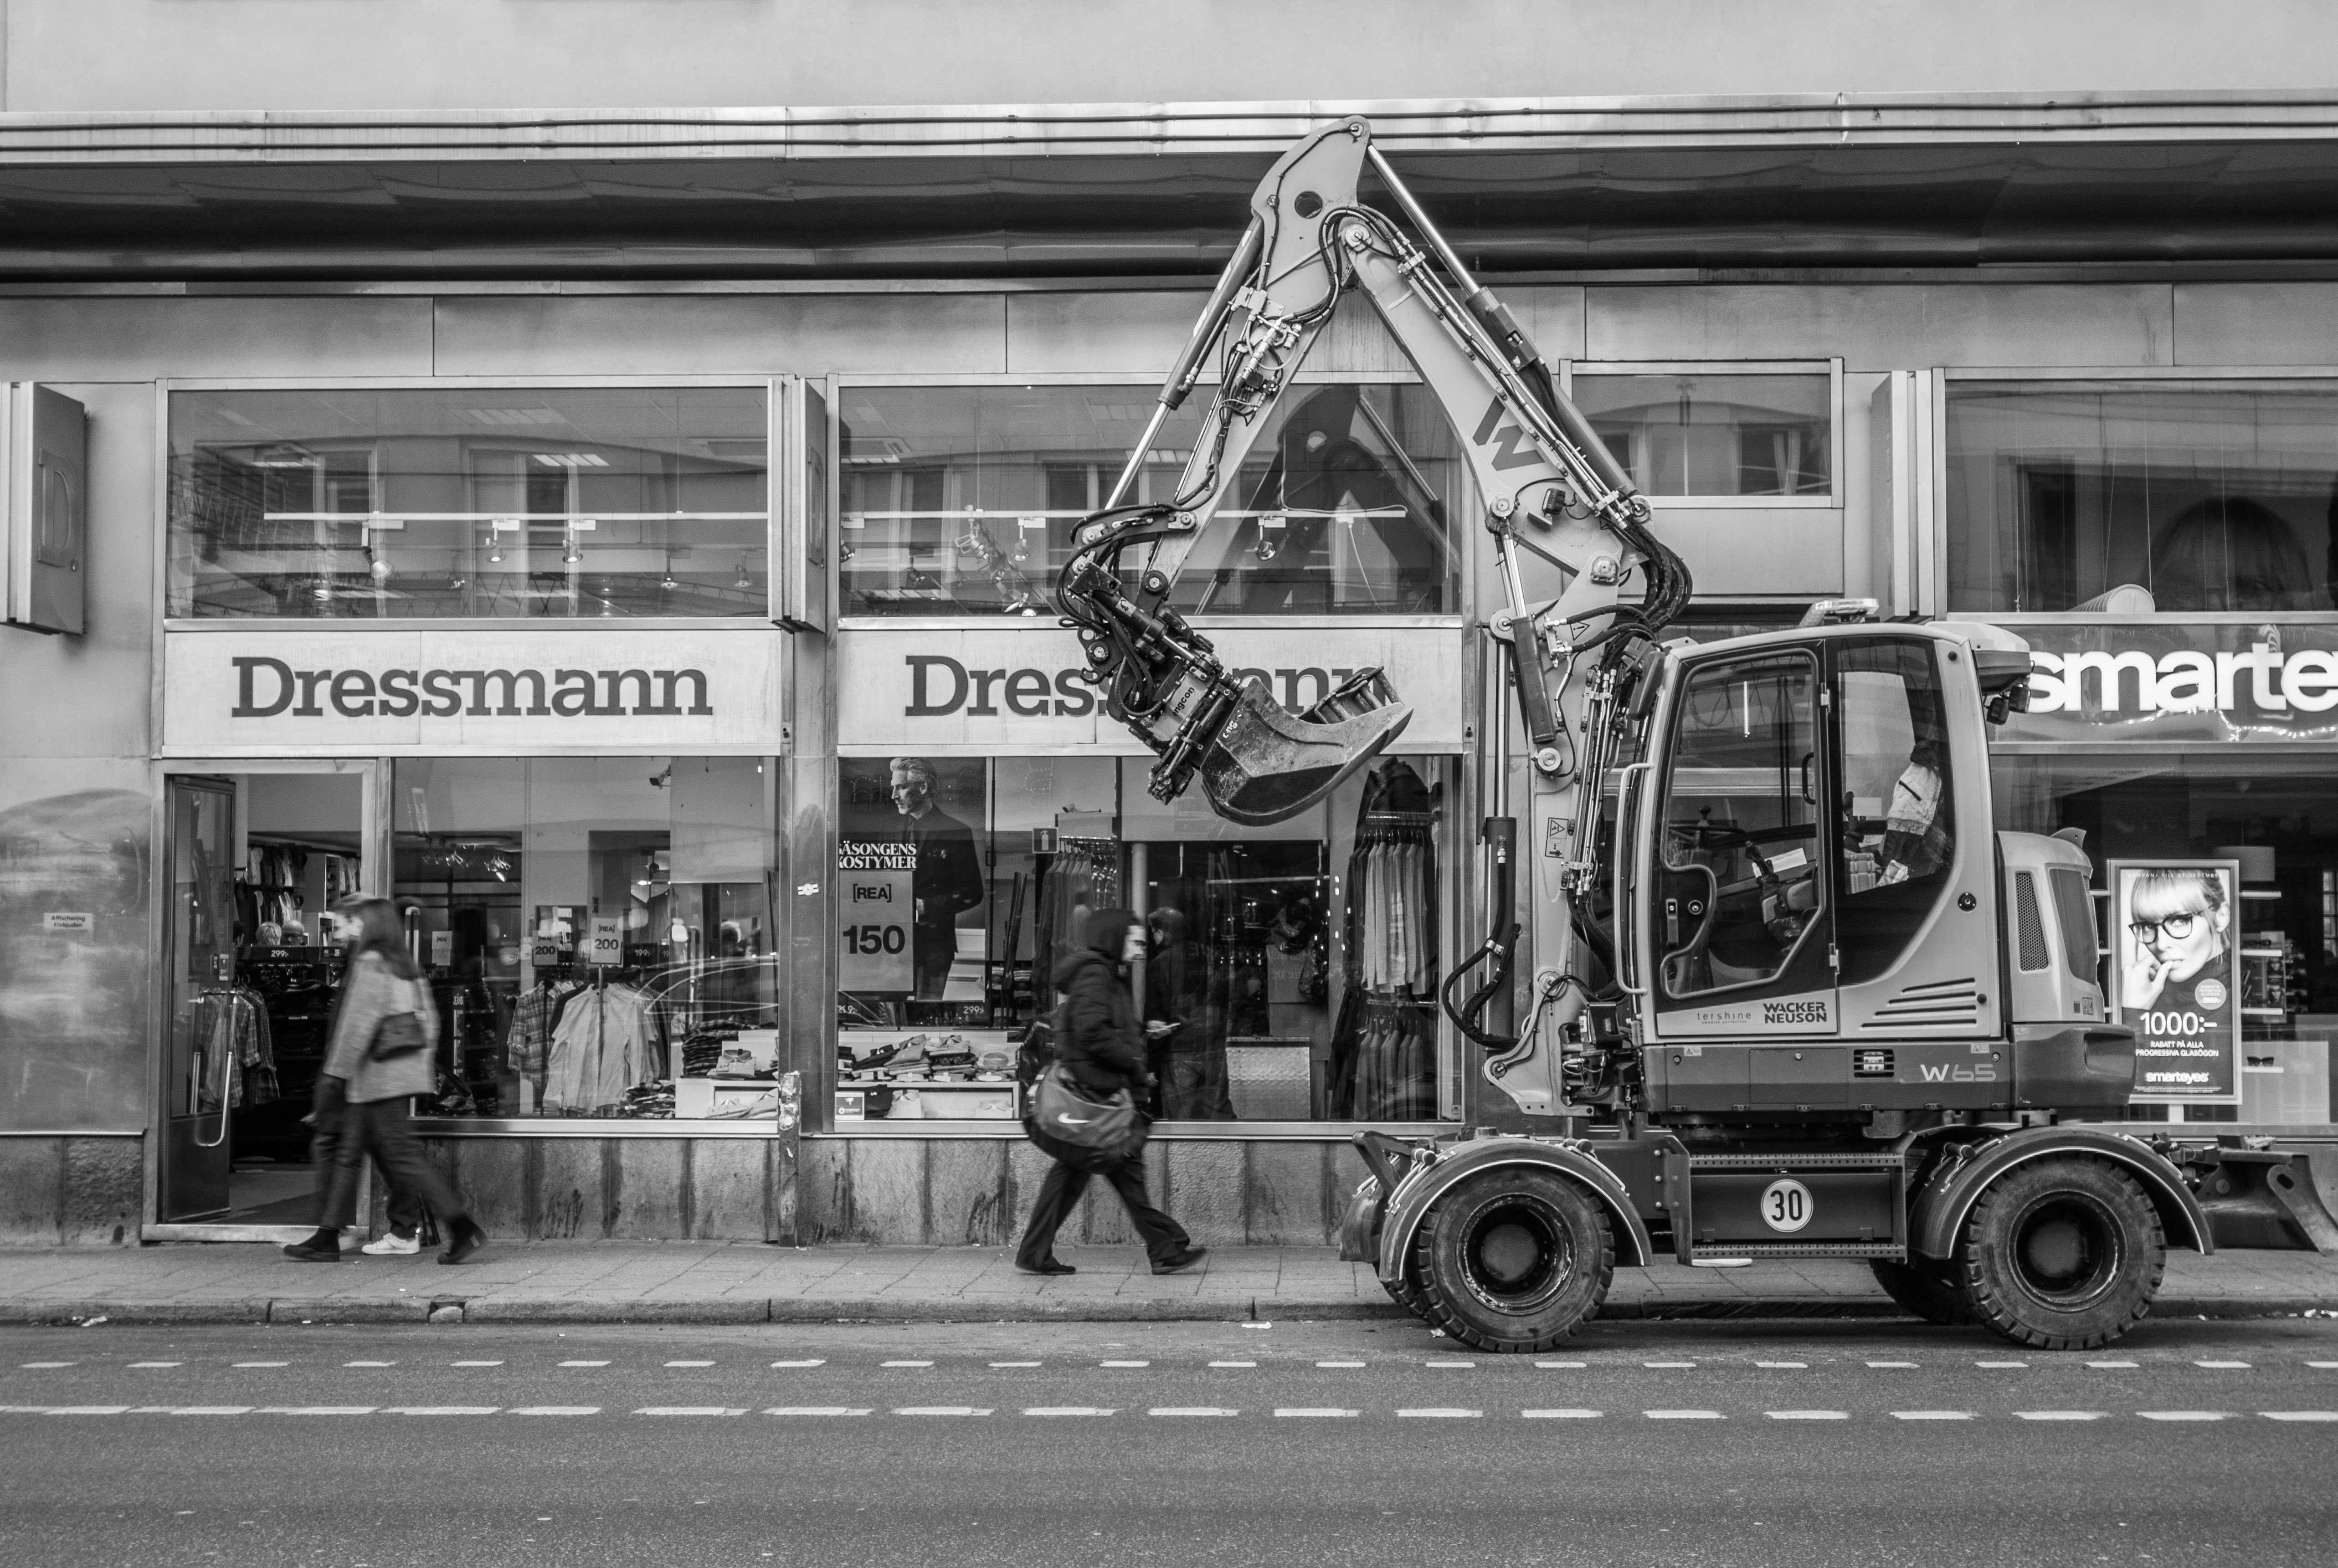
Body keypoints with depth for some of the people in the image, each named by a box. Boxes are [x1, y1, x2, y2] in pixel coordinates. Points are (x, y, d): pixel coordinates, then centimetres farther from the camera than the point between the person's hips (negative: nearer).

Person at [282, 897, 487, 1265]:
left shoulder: (369, 964, -12)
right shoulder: (404, 966, 13)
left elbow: (358, 1023, -17)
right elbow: (429, 1020, 14)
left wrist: (335, 1072, -14)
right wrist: (426, 1067, 18)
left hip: (377, 1078, -9)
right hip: (403, 1072, 9)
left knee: (403, 1156, -8)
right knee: (346, 1151, 13)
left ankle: (463, 1227, -11)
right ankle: (327, 1238, 17)